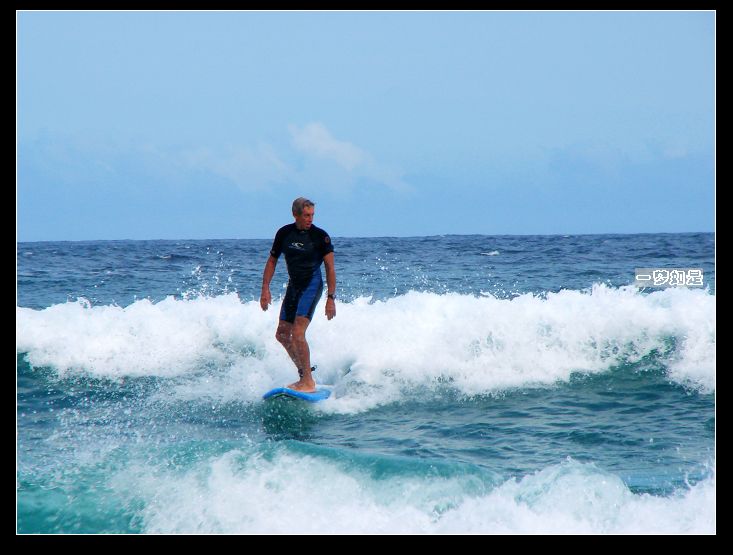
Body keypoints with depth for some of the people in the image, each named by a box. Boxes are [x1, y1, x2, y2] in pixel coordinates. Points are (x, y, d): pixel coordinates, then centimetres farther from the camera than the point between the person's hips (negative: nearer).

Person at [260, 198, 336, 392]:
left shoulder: (320, 236, -10)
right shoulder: (284, 233, 2)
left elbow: (330, 268, -8)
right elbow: (272, 261, 12)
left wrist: (331, 298, -12)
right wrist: (265, 288, 3)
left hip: (312, 285, -7)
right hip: (293, 285, 7)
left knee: (297, 333, -19)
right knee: (282, 334, 10)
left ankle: (308, 382, -14)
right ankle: (304, 373, 24)